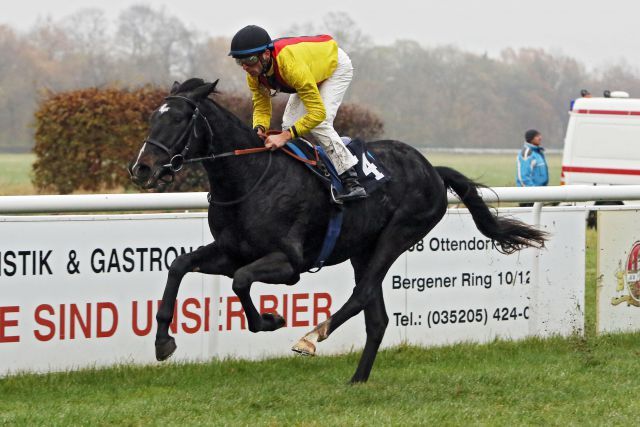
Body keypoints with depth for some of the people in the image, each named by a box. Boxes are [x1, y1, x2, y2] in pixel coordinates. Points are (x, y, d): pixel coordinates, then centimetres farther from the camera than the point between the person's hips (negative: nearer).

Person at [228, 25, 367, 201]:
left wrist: (285, 136, -51)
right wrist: (259, 129, -36)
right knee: (289, 123, -2)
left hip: (336, 65, -8)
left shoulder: (290, 64, -47)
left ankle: (352, 182, -20)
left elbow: (318, 112, -45)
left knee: (320, 124, -23)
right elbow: (261, 107, -13)